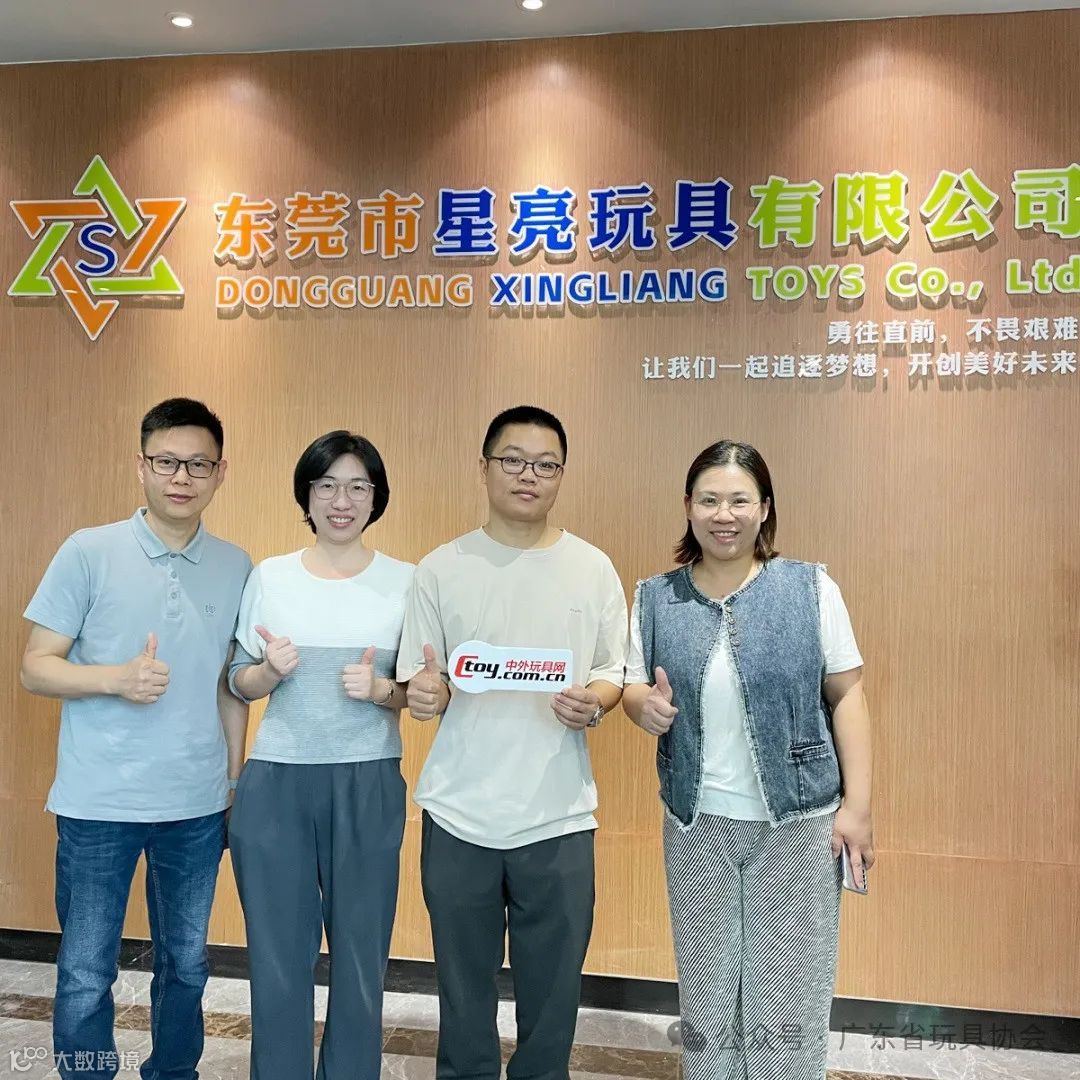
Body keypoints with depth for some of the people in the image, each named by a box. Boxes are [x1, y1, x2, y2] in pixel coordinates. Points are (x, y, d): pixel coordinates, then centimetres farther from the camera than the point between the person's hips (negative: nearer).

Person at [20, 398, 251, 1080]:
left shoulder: (236, 568, 3)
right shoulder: (89, 552, -6)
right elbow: (36, 668, -4)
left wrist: (237, 781, 10)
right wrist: (118, 678, -22)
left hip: (199, 805, 3)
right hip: (99, 803, -2)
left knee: (186, 966, 16)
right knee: (85, 977, 7)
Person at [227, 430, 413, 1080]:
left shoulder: (406, 581, 0)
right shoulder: (269, 576, 4)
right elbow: (240, 683, 9)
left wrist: (381, 690, -16)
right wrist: (270, 671, -12)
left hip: (369, 785, -1)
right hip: (275, 783, 1)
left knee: (361, 955, 8)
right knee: (277, 955, 10)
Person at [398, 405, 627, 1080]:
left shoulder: (592, 569, 2)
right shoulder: (441, 570, 1)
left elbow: (613, 672, 6)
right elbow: (419, 685, 3)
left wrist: (594, 702, -15)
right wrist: (426, 692, -19)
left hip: (559, 819, 0)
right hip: (459, 815, 0)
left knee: (553, 993, 10)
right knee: (463, 990, 14)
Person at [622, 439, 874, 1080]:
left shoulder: (812, 588, -6)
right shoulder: (655, 599, 1)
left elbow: (847, 695, -4)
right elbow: (631, 688, 8)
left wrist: (857, 805, -8)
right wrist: (645, 705, -16)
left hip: (798, 822, -2)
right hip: (696, 824, 2)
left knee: (788, 993, 8)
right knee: (705, 994, 15)